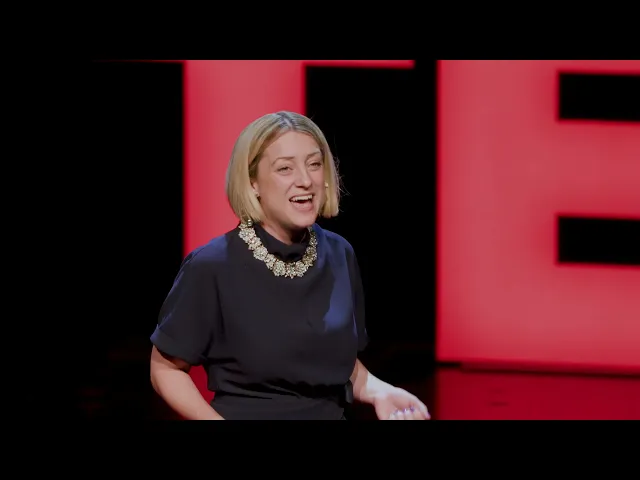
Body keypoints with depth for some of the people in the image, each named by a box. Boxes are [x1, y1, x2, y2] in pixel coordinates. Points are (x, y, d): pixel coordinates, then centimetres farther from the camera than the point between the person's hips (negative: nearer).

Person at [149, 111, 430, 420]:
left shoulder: (339, 256, 0)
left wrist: (380, 392, -6)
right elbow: (164, 368, -5)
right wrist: (214, 420, -19)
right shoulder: (212, 266, -14)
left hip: (331, 412, 4)